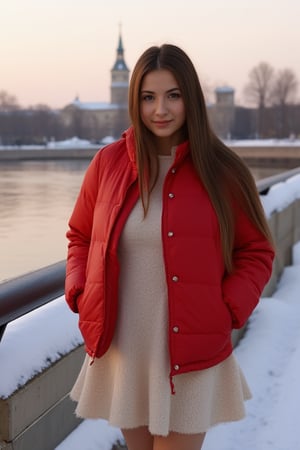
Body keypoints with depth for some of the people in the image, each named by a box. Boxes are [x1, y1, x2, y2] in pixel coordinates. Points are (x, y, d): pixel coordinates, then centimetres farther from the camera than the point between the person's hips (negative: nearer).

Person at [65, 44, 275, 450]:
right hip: (121, 351, 3)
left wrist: (229, 312, -10)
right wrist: (79, 293, -2)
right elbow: (79, 236, 13)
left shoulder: (222, 171, -5)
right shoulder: (108, 163, 0)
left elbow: (256, 251, 3)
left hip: (191, 355, -2)